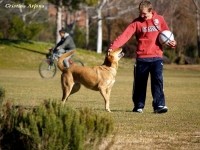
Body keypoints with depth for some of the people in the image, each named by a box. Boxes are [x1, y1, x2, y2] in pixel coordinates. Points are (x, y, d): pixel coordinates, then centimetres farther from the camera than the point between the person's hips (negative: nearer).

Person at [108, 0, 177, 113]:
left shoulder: (159, 19, 4)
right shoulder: (137, 22, -1)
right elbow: (125, 35, -11)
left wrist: (172, 43, -11)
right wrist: (113, 47, -24)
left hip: (157, 57, 0)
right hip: (141, 58, 0)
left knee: (158, 80, -12)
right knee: (139, 83, 6)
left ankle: (159, 105, -14)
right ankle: (138, 106, 18)